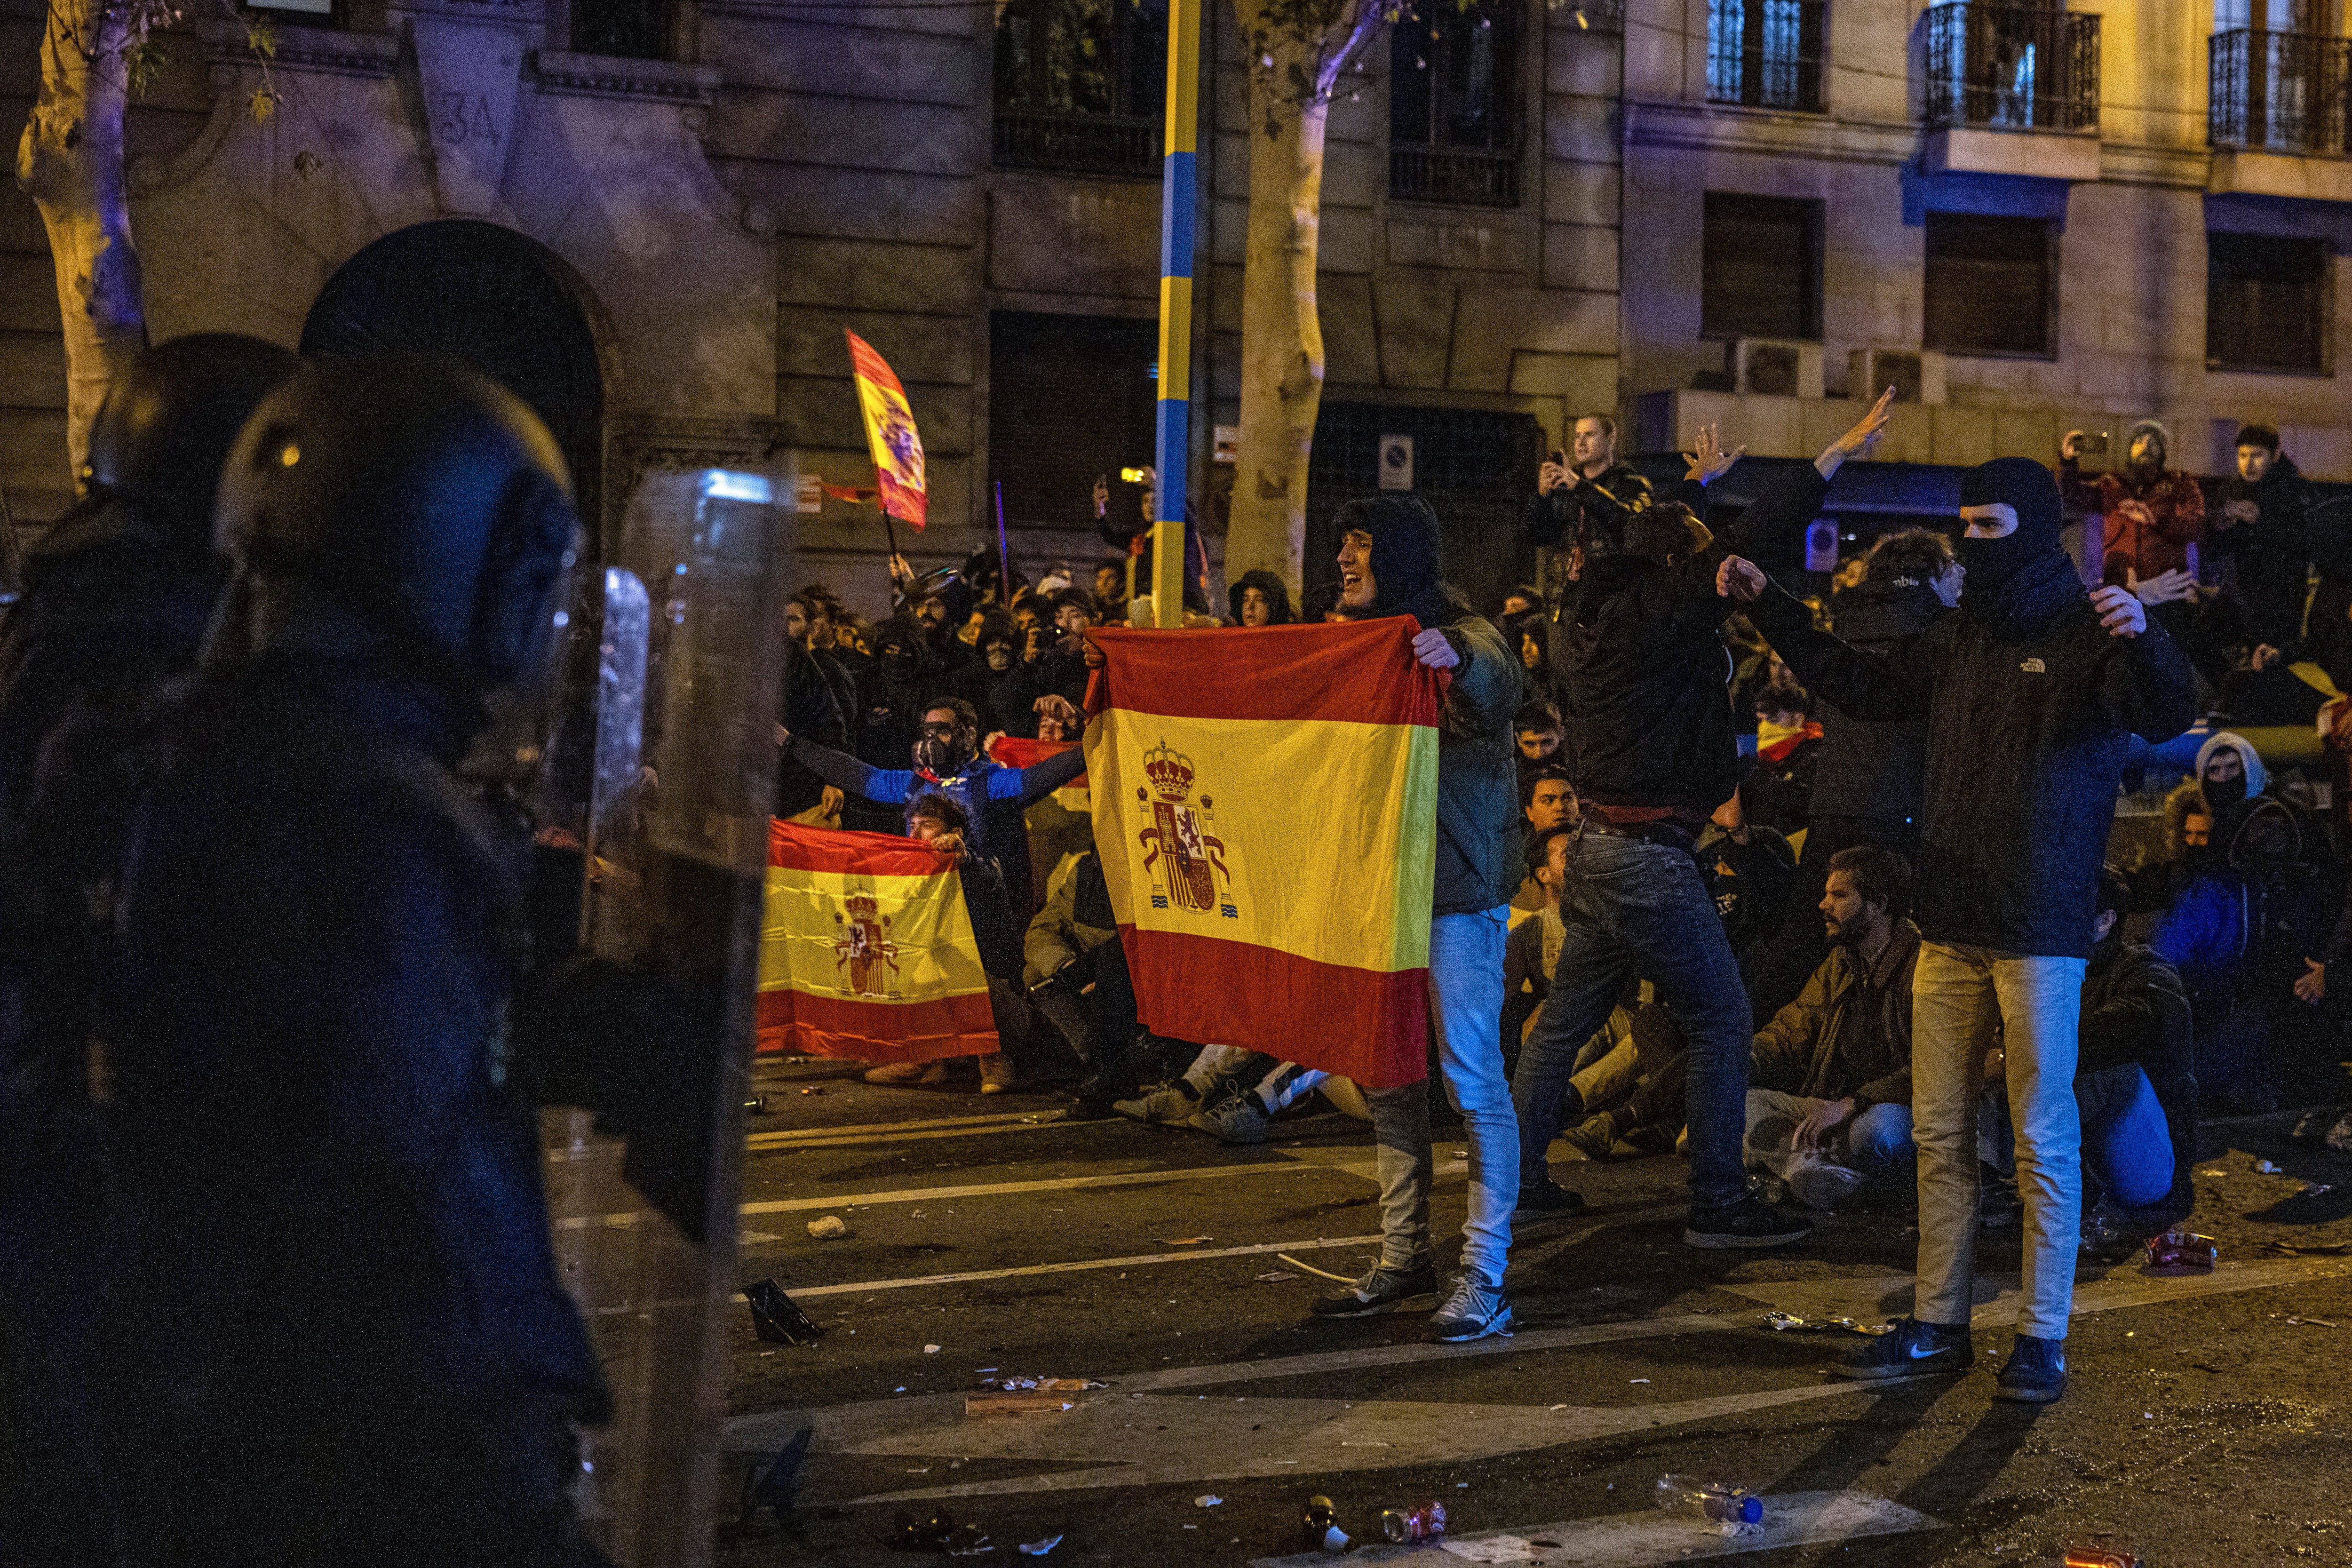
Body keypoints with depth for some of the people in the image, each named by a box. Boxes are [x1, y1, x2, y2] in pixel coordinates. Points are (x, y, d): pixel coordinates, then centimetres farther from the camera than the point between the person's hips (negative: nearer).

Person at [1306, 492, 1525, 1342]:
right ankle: (1404, 1258, 21)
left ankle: (1484, 1278, -1)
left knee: (1471, 1077, -6)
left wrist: (1458, 660, -53)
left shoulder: (1464, 633, -9)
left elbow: (1499, 687, -31)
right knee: (1387, 1074, 11)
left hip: (1458, 891, -8)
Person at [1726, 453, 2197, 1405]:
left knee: (2041, 1139, 0)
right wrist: (1768, 607, 22)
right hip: (1951, 930, 7)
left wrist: (2144, 642, -42)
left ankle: (2043, 1339, 9)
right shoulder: (1959, 644, 14)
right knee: (1940, 1135, 11)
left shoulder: (2087, 639, -6)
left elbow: (2167, 717, -22)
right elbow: (1859, 685, 25)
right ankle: (1938, 1327, 20)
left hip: (2040, 934, -7)